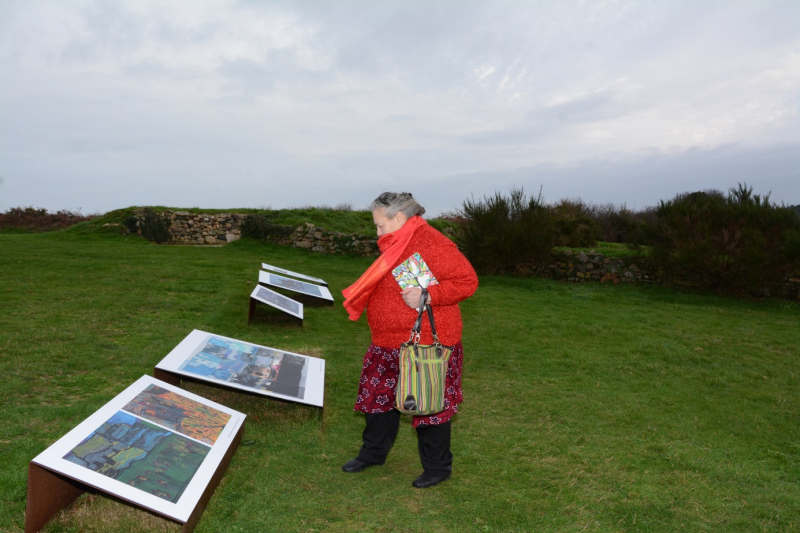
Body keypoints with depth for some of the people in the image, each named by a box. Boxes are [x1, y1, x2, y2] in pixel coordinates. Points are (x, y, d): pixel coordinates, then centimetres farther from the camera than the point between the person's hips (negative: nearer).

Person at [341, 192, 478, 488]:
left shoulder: (432, 244, -19)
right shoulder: (394, 247, 12)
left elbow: (467, 280, -22)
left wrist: (426, 296, -28)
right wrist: (359, 297, 15)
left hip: (426, 345, -9)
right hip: (388, 345, 9)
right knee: (379, 395, 18)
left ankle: (437, 467, 24)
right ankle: (373, 452, 39)